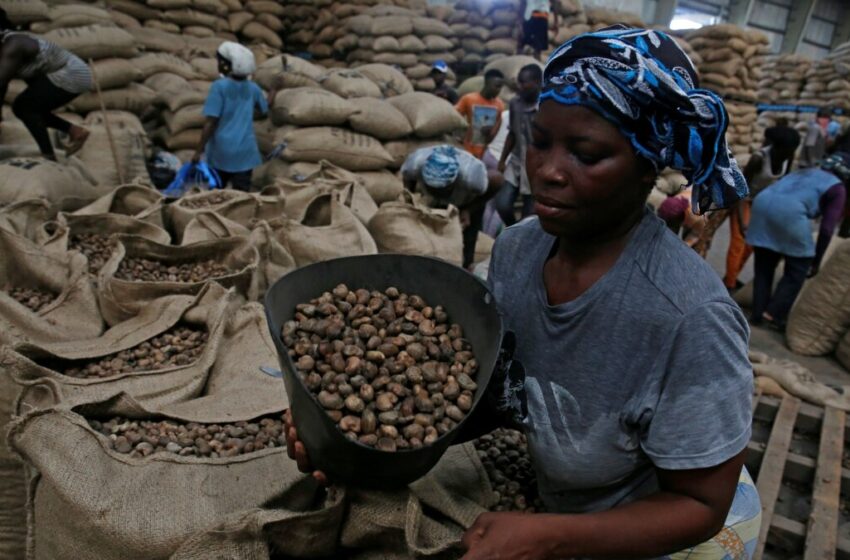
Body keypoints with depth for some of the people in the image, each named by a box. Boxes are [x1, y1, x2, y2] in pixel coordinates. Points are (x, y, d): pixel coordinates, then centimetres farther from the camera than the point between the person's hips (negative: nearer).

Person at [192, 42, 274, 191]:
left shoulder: (219, 86, -9)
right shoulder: (253, 88, 4)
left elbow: (211, 122, -13)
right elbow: (263, 110, 26)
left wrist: (199, 150, -7)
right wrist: (272, 94, 44)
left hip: (221, 151, -2)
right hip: (245, 151, 3)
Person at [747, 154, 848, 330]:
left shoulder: (804, 172, 36)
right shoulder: (837, 188, 18)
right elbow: (827, 228, 9)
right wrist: (817, 260, 17)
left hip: (763, 202, 6)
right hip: (790, 211, -6)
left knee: (763, 267, 18)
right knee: (797, 270, 13)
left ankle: (758, 314, 21)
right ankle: (772, 314, 12)